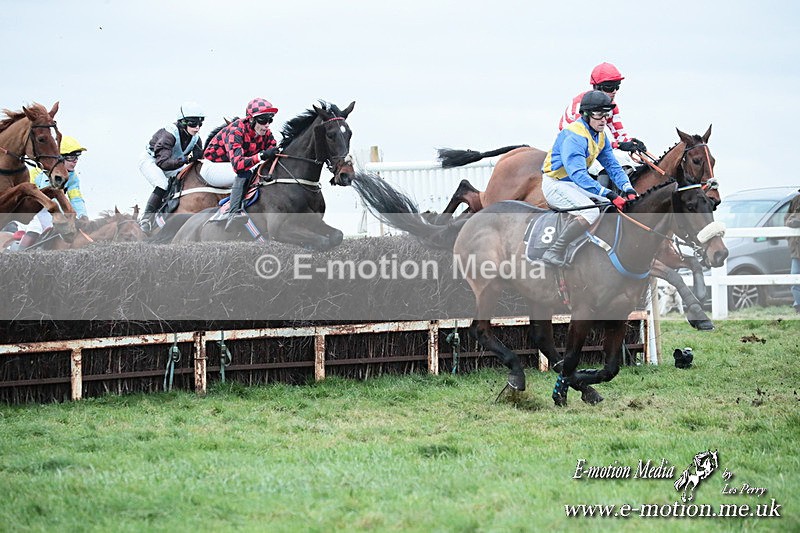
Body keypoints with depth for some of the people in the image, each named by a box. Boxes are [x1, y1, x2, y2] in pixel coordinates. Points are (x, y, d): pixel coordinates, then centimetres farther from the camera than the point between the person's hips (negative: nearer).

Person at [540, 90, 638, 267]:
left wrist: (628, 189, -12)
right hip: (556, 184, -10)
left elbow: (612, 166, 6)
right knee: (590, 212, -31)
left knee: (616, 204, 5)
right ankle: (554, 253, -30)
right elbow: (578, 174, -34)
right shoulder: (574, 136, -25)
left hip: (576, 184, 10)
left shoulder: (600, 136, 6)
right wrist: (607, 194, -41)